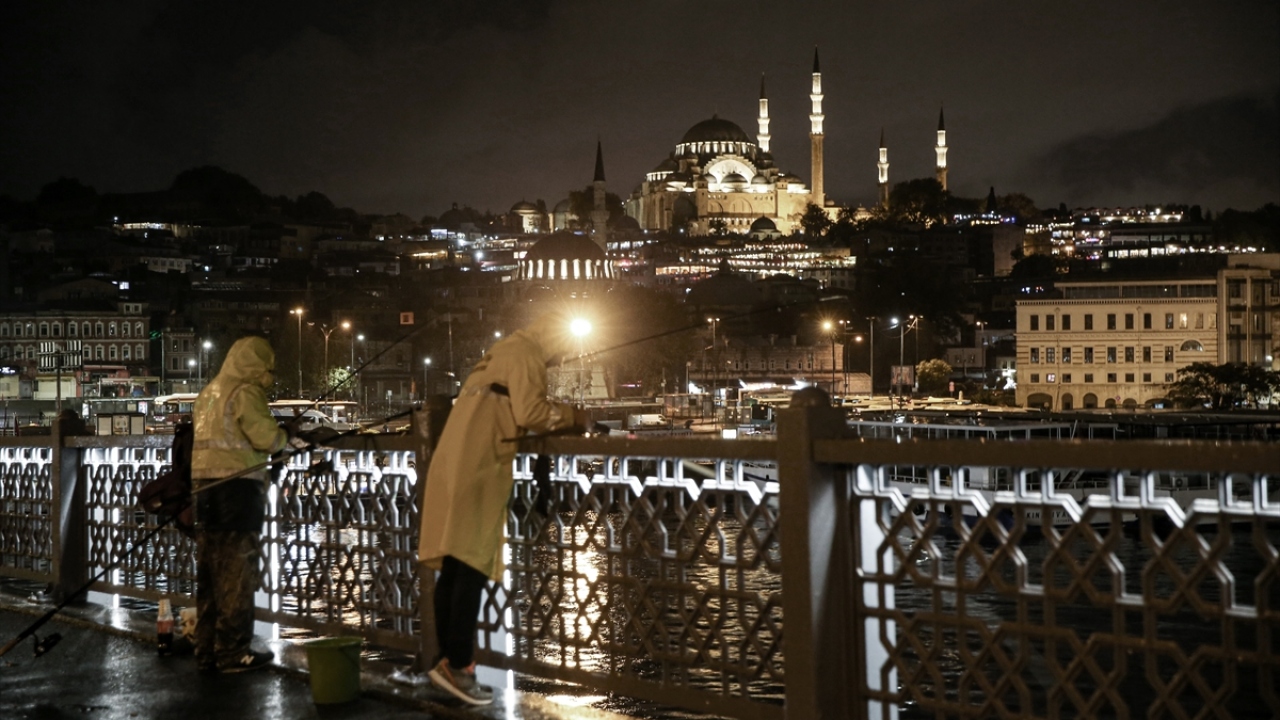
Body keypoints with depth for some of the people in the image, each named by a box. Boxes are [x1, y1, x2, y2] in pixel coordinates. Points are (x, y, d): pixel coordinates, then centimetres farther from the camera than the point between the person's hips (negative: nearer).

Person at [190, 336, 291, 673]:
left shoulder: (208, 392, 17)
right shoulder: (245, 393, -9)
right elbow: (267, 439, -16)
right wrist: (285, 433, 5)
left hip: (204, 485, 8)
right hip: (238, 485, -8)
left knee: (209, 570, 11)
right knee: (237, 571, -4)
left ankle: (207, 651, 16)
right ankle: (233, 652, -2)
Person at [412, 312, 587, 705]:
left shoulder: (503, 353, 26)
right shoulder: (525, 353, -3)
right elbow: (529, 412, -14)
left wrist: (558, 417, 19)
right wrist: (570, 416, 1)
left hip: (458, 464, 10)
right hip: (477, 467, -10)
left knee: (454, 567, 10)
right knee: (472, 566, -10)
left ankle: (447, 659, 14)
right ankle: (456, 663, -11)